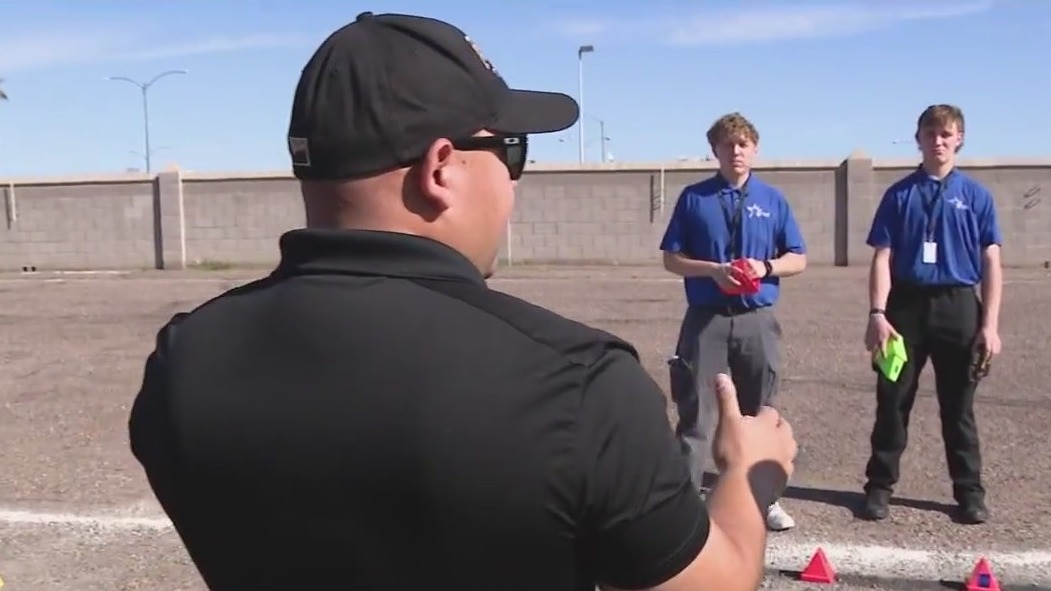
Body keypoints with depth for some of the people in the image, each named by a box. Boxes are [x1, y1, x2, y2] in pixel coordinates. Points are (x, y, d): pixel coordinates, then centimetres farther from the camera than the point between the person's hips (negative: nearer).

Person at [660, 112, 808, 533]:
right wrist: (713, 269, -16)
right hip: (706, 320, -2)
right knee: (697, 414, 1)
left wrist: (766, 267, -12)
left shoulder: (773, 199, 5)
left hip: (757, 321, 2)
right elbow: (672, 259, 1)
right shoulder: (694, 198, 1)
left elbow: (798, 259, 8)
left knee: (760, 414, 12)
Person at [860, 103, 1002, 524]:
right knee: (893, 400, 5)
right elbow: (882, 258, 1)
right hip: (907, 304, 0)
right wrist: (877, 313, -10)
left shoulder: (975, 195, 4)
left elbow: (991, 263, 2)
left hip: (958, 307, 0)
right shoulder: (900, 194, 4)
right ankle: (879, 486, 16)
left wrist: (989, 324, -5)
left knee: (958, 406, 9)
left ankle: (969, 491, 21)